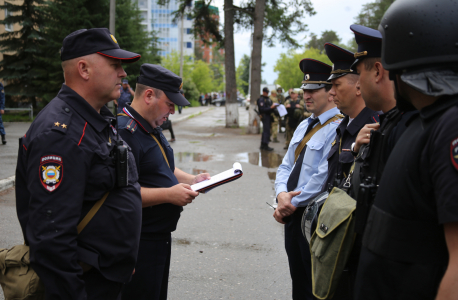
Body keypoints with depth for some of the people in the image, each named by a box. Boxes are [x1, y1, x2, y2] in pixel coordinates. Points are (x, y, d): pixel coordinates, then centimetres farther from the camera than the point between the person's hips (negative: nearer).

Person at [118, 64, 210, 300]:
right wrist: (168, 194, -25)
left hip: (159, 236, 11)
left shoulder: (153, 129, 14)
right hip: (139, 243, -11)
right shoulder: (124, 132, -21)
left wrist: (190, 180, 10)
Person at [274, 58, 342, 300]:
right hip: (292, 214, 8)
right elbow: (286, 165, 12)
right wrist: (282, 194, -8)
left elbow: (324, 177, -23)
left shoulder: (337, 129, -17)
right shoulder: (304, 126, 12)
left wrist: (293, 203, -15)